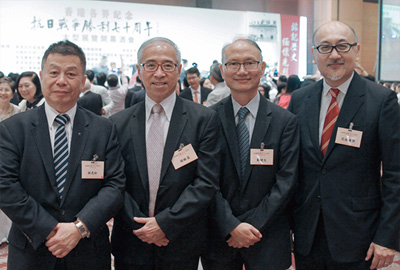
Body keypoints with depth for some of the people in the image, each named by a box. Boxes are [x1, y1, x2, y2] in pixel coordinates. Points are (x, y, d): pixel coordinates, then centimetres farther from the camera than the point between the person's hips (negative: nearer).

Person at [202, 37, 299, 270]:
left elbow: (286, 181, -6)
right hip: (219, 237, 1)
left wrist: (252, 225, -12)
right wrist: (232, 226, -14)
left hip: (268, 238, 0)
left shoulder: (286, 121, -3)